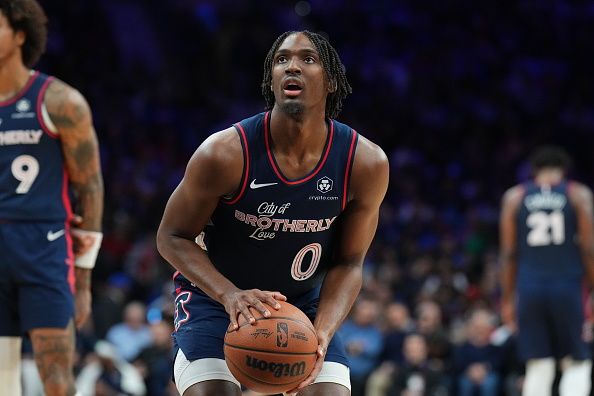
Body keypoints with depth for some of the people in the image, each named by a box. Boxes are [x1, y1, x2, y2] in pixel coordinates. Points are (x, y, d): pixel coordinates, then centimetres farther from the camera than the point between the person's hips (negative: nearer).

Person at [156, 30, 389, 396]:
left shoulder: (366, 163, -17)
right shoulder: (225, 153, -25)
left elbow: (348, 263, -7)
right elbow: (172, 237, -13)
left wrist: (321, 336, -24)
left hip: (303, 303, 3)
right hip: (217, 296, -3)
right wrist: (230, 294, -29)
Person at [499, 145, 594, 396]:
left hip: (530, 290, 2)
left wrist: (507, 299, 11)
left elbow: (508, 254, 7)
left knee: (538, 369, 6)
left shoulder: (514, 197, 8)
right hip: (567, 287, -2)